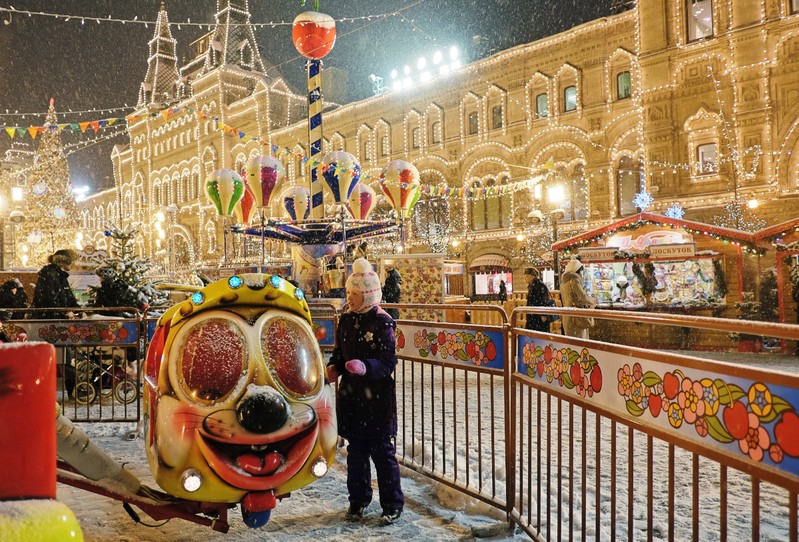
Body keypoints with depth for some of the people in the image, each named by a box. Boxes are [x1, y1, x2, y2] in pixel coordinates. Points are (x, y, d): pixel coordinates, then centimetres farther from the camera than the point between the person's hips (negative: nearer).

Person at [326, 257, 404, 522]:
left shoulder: (382, 322, -13)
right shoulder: (346, 319, 6)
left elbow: (388, 362, -16)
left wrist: (365, 367, -32)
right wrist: (334, 367, -4)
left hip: (377, 398, -6)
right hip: (351, 396, 6)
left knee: (382, 451, 4)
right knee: (355, 450, 15)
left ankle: (392, 504, 19)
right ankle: (358, 500, 31)